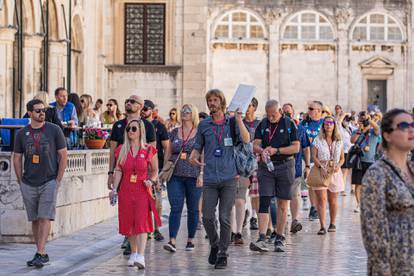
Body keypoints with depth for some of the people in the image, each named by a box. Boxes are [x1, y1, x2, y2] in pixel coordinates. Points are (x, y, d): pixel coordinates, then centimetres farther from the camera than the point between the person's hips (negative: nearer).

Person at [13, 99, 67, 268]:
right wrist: (21, 182, 5)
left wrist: (58, 180, -4)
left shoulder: (54, 130, 0)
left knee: (45, 218, -11)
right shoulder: (22, 133, 6)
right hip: (28, 184, 3)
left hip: (49, 182, -3)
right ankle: (41, 253, 15)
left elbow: (63, 155, 2)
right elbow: (17, 158, 12)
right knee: (35, 220, 7)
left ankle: (40, 254, -13)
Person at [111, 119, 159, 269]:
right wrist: (114, 189, -5)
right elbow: (118, 171, 6)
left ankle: (141, 256, -21)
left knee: (141, 222, -14)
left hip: (142, 191, -3)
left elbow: (155, 171, 9)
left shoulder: (149, 150, 0)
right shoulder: (122, 149, 6)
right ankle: (133, 253, 24)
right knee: (128, 223, 7)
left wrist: (151, 181, -10)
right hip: (126, 191, 3)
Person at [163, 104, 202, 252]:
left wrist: (201, 174, -10)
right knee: (175, 208, -8)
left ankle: (190, 240, 17)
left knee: (193, 209, 6)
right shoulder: (174, 132, 11)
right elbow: (168, 154, 16)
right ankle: (172, 241, -15)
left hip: (193, 176, -2)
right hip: (175, 175, 2)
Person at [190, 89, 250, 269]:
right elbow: (198, 147, 16)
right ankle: (214, 245, 24)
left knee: (225, 218, -3)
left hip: (229, 178, -2)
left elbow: (246, 140, -11)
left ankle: (222, 254, 9)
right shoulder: (204, 125, 10)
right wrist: (193, 156, -6)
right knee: (207, 217, -2)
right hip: (210, 179, 2)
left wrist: (238, 118, -16)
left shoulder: (232, 123, 4)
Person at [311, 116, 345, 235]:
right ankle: (322, 226, -12)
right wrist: (321, 168, -15)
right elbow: (314, 156, -3)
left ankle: (333, 224, 21)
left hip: (335, 172, 2)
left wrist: (338, 166, -8)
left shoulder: (339, 141, 9)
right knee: (321, 199, -10)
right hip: (321, 171, -2)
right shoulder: (318, 140, 2)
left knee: (333, 200, 8)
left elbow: (342, 158, 13)